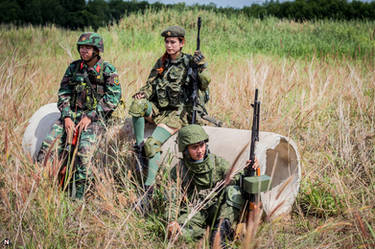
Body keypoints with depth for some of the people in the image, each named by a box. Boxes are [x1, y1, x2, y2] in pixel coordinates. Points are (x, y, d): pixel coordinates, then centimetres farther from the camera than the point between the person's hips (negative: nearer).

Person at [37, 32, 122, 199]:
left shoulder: (108, 70, -3)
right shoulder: (73, 68, 10)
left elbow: (113, 97, -10)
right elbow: (63, 94, 9)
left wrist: (90, 116, -16)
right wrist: (67, 117, -8)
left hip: (96, 117, -4)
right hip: (72, 114, 5)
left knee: (84, 149, -29)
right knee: (49, 144, -16)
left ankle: (78, 195, -20)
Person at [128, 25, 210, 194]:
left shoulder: (189, 62, -1)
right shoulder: (161, 62, 14)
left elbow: (204, 85, -9)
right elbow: (151, 85, 15)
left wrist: (201, 66, -25)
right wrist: (142, 94, -7)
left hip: (177, 112, -5)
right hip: (158, 109, 5)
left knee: (152, 145, -24)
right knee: (137, 104, -29)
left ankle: (149, 188, -17)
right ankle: (139, 146, -19)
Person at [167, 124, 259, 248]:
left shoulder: (216, 162, 1)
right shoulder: (178, 171, -2)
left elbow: (235, 178, -7)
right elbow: (173, 201, -5)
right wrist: (172, 221, -22)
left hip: (217, 209, 1)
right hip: (194, 213, -1)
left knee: (233, 191, -27)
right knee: (177, 231, -32)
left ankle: (220, 231, -32)